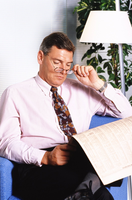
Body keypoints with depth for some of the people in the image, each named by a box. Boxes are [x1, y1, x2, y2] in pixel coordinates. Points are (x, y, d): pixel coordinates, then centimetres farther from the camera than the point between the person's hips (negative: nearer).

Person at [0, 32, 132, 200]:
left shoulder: (80, 90, 26)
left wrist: (97, 84, 12)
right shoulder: (15, 94, 13)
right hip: (35, 167, -3)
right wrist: (46, 157, -16)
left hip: (80, 160, 3)